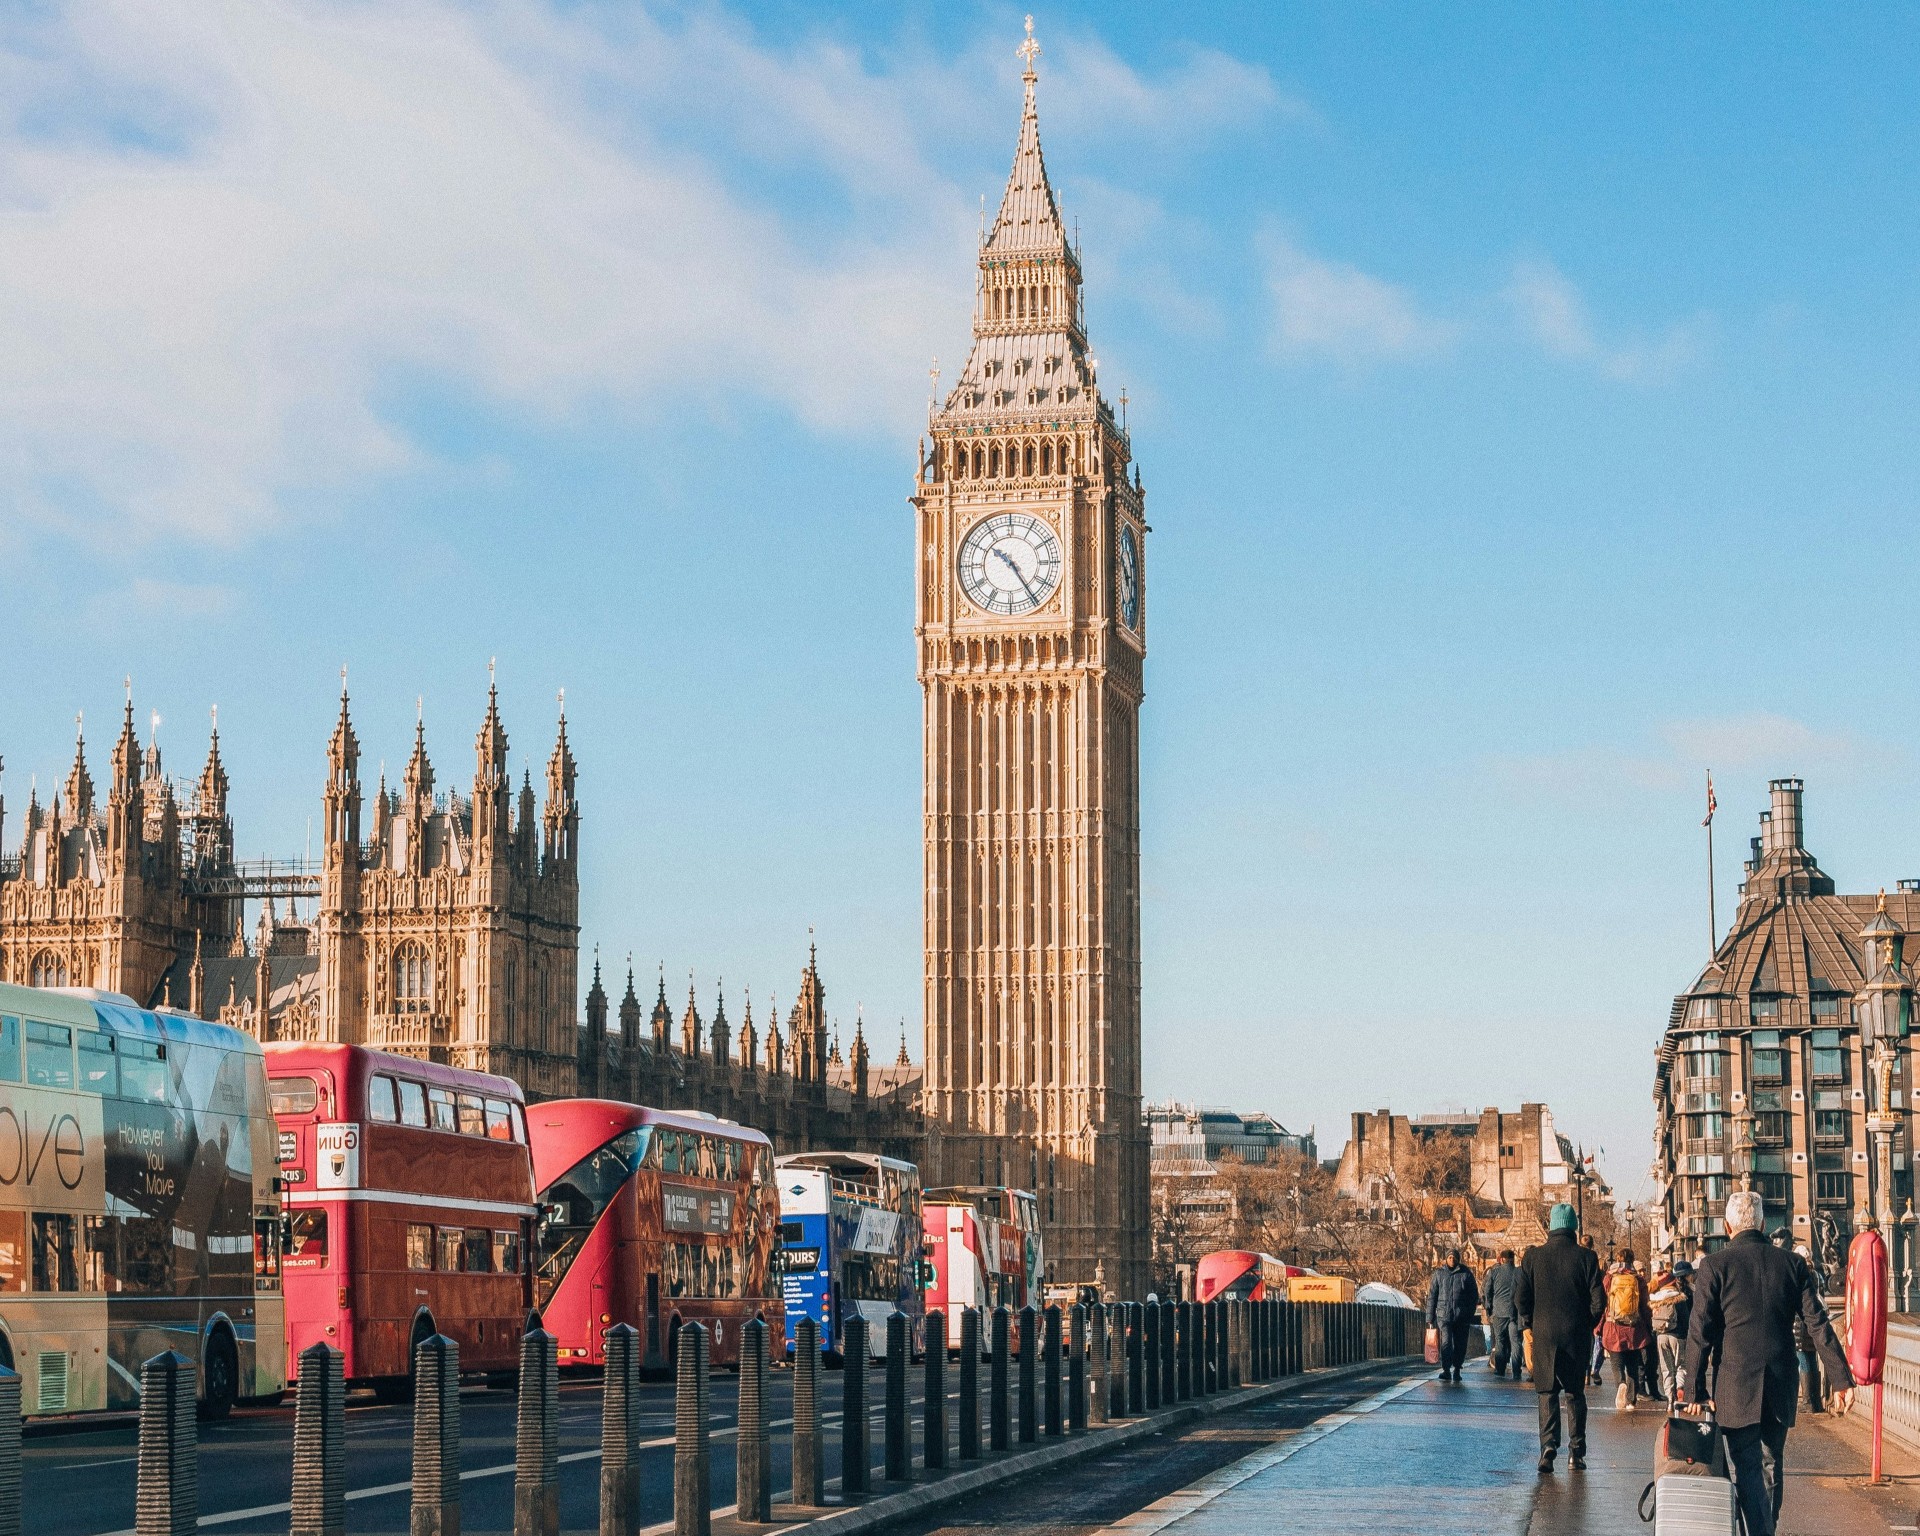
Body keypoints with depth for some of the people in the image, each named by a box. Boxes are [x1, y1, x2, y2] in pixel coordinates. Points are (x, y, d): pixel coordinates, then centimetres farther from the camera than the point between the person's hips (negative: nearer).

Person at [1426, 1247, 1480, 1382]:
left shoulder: (1466, 1274, 6)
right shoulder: (1439, 1274, 8)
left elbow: (1474, 1296, 9)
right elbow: (1432, 1296, 9)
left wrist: (1470, 1314, 1)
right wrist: (1430, 1317, 4)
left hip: (1462, 1316, 1)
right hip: (1444, 1315, -1)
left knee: (1460, 1344, 6)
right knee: (1446, 1342, -13)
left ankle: (1456, 1370, 19)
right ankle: (1446, 1370, -16)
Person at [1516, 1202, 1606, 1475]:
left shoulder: (1534, 1256, -3)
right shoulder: (1586, 1257, -5)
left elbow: (1521, 1298, -2)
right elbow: (1598, 1301, -5)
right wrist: (1587, 1326, 12)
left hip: (1544, 1335, 0)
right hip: (1576, 1335, 0)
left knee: (1548, 1392, 6)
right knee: (1575, 1393, 11)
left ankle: (1549, 1444, -12)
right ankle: (1576, 1451, 9)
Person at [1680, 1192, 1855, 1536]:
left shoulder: (1715, 1266, -7)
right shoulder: (1792, 1263, 3)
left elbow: (1700, 1334, -9)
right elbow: (1819, 1325, 0)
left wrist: (1694, 1391, -4)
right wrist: (1842, 1380, 2)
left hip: (1737, 1389, -4)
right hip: (1781, 1388, 4)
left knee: (1748, 1470, -1)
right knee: (1772, 1466, 18)